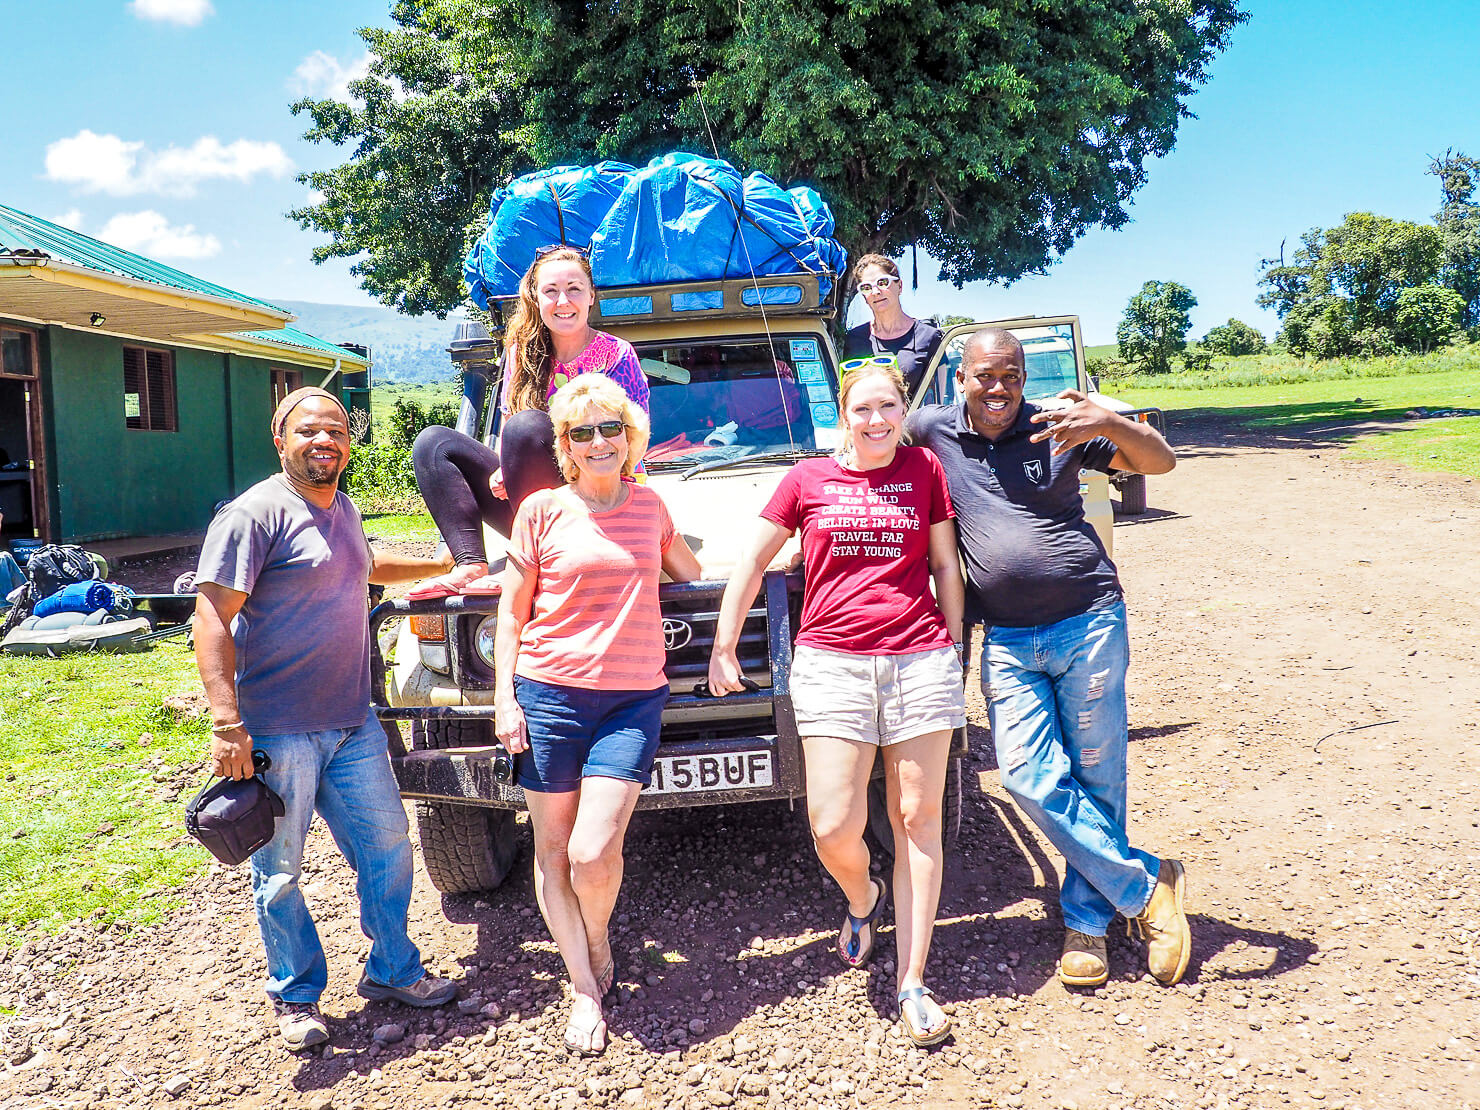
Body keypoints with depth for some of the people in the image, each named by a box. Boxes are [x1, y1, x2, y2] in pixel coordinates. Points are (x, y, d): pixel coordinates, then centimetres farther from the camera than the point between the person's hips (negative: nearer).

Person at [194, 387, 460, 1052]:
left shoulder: (343, 510, 12)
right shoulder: (255, 514, -13)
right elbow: (212, 617, -18)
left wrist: (444, 566, 39)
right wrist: (227, 724, -25)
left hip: (353, 723, 7)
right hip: (277, 731, -7)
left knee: (386, 842, 12)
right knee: (279, 871, 6)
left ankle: (392, 970, 28)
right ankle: (296, 995, 24)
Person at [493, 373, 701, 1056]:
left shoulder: (650, 508, 9)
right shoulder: (543, 510, 1)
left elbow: (689, 574, 30)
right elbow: (512, 612, 5)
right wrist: (504, 698, -1)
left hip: (633, 700, 1)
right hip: (550, 695, 0)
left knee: (594, 852, -10)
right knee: (552, 851, 6)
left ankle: (600, 949, 22)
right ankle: (585, 992, 22)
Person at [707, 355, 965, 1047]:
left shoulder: (925, 470, 7)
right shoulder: (808, 479, 6)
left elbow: (946, 567, 12)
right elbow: (753, 562, 11)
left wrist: (955, 646, 12)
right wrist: (723, 646, 9)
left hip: (920, 661, 1)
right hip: (832, 663, 0)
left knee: (918, 820, 3)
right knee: (834, 826, -7)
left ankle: (913, 983, 14)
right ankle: (862, 899, 30)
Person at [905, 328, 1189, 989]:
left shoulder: (1057, 430, 0)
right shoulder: (932, 432, 4)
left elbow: (1161, 462, -2)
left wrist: (1109, 424, -23)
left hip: (1089, 625, -1)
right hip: (1007, 642, 2)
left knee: (1094, 778, 3)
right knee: (1032, 778, -8)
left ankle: (1087, 918, 19)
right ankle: (1146, 884, 8)